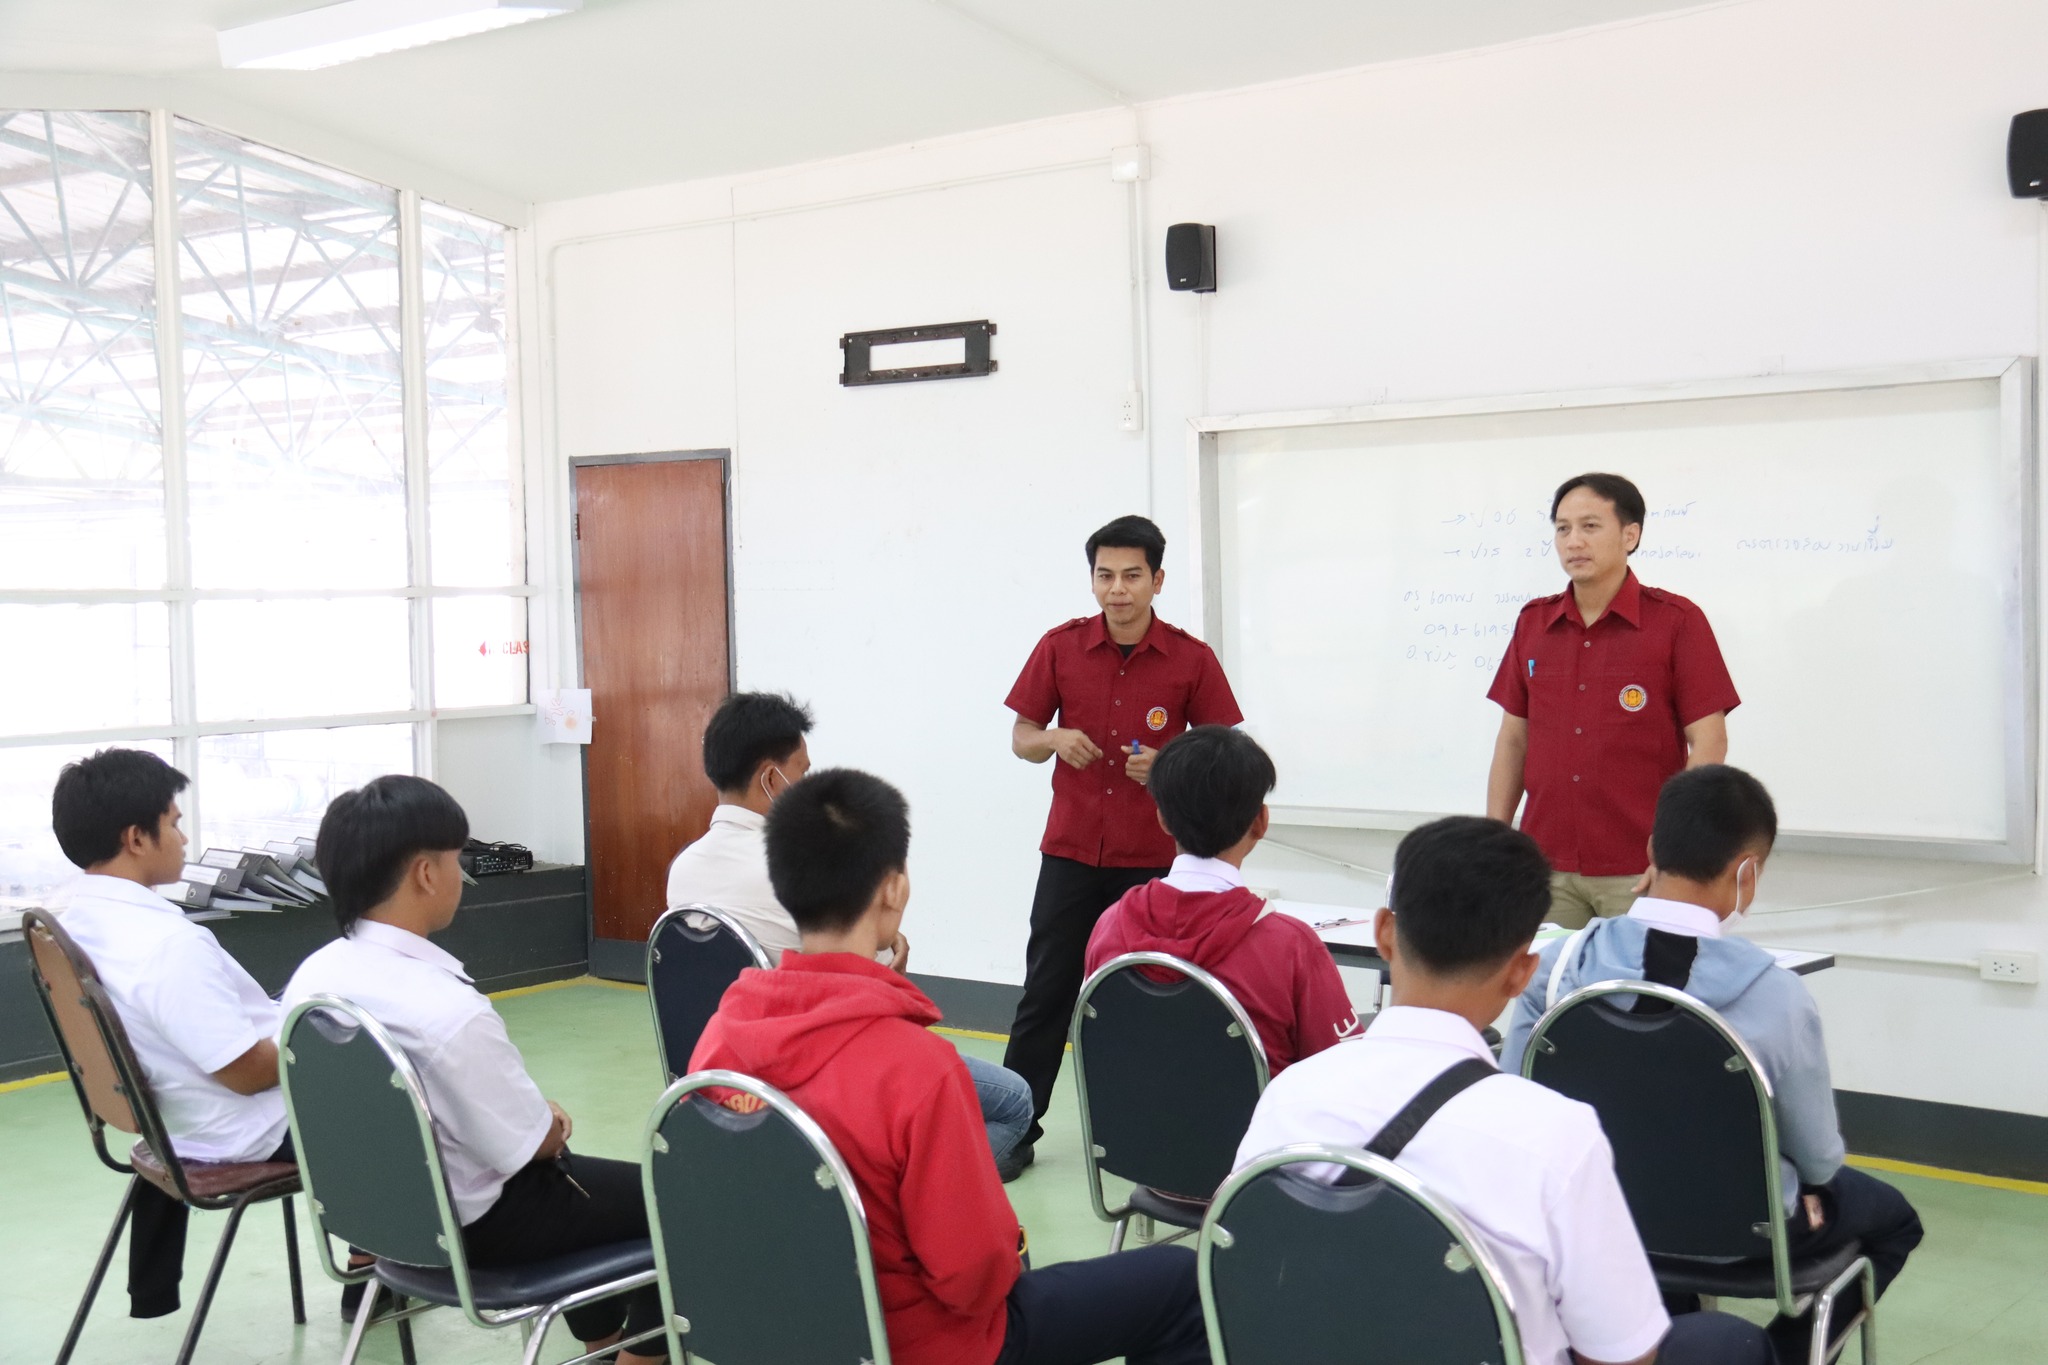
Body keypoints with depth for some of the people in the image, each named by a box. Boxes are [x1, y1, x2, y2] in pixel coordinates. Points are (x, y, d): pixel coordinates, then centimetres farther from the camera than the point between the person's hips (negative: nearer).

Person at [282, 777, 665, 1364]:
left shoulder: (311, 979, -8)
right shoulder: (448, 1010, -34)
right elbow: (530, 1145, -22)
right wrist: (553, 1121, 1)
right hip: (470, 1223, -8)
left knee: (564, 1165, 33)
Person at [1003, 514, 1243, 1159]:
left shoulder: (1192, 659, -3)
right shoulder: (1060, 646, 0)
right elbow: (1021, 736, 7)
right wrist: (1056, 739, -15)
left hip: (1153, 857, -1)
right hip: (1071, 849, 1)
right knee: (1046, 991, 4)